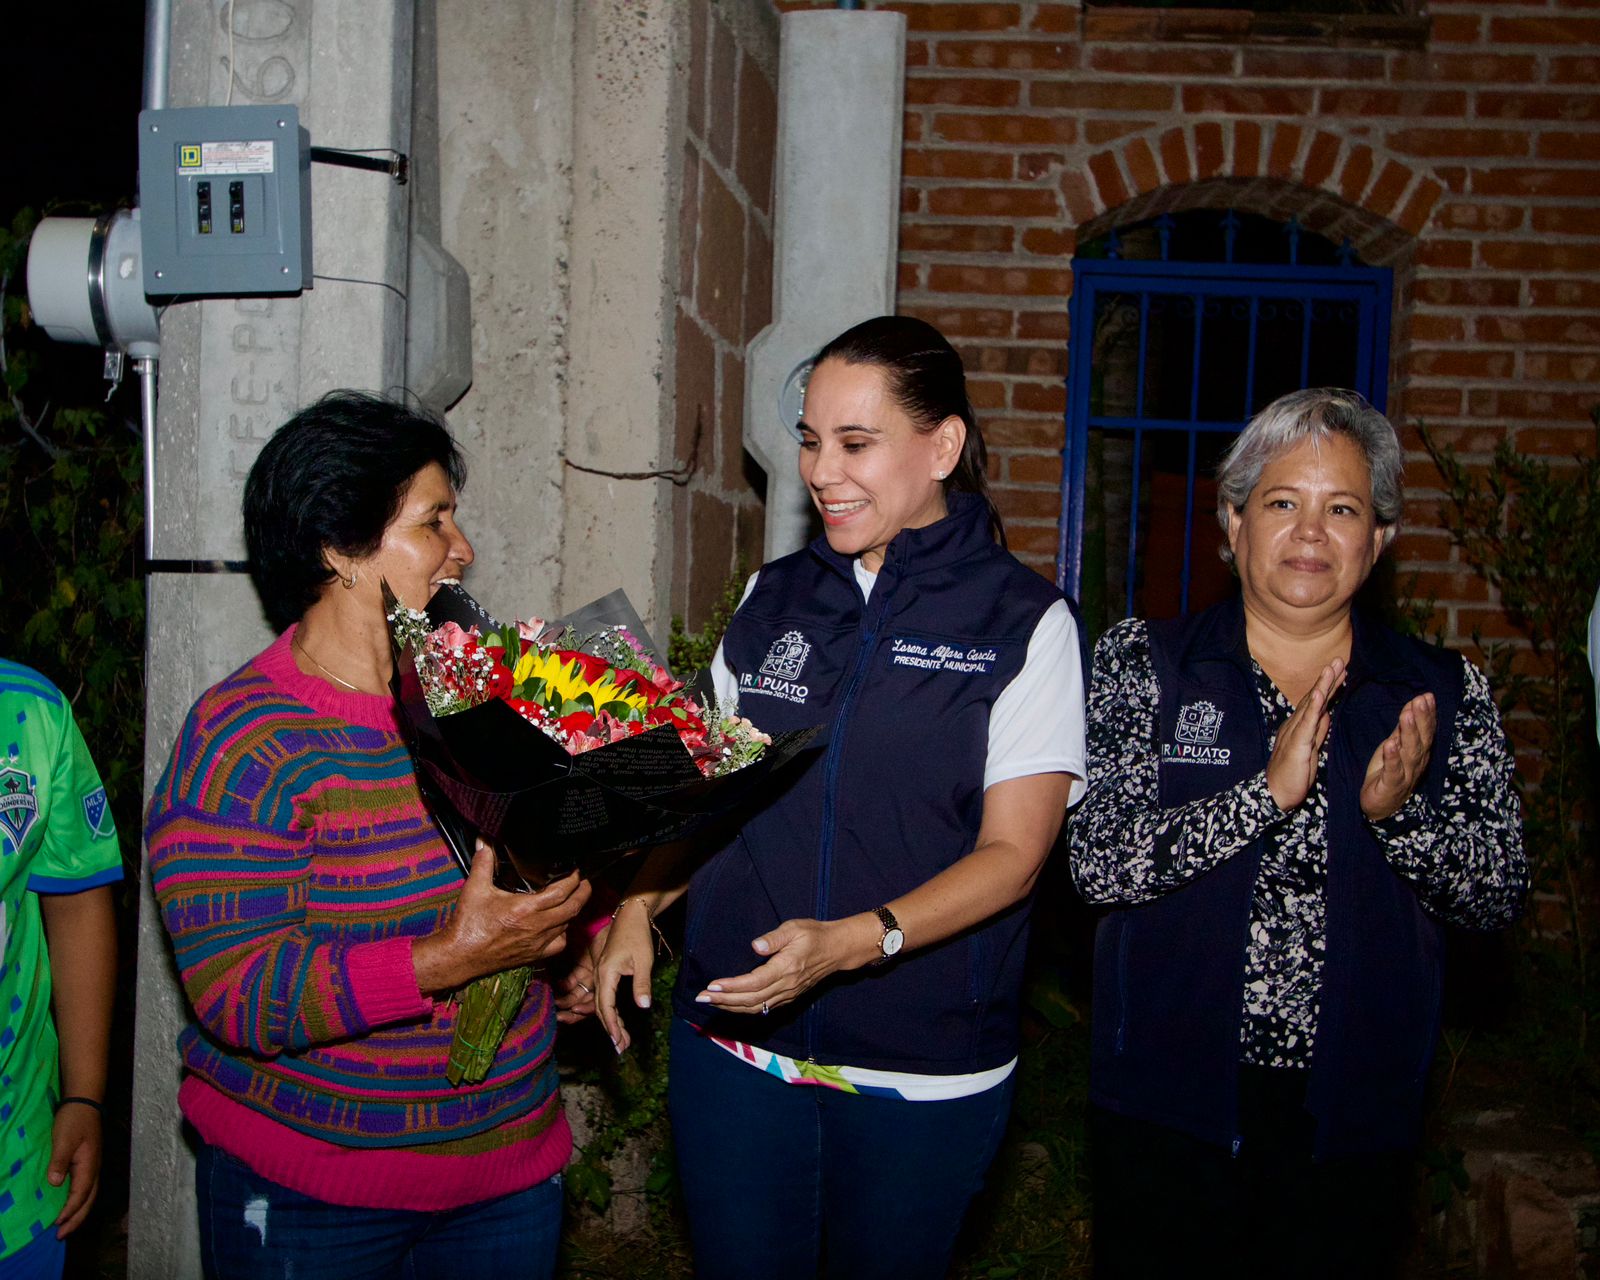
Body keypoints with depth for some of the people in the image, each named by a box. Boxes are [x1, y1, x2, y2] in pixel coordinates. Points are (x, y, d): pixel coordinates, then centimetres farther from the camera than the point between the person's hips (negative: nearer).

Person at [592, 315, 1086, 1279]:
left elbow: (1012, 853, -11)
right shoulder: (771, 600, 6)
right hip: (734, 1043, 3)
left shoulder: (1023, 621, -7)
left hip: (923, 1069, -3)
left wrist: (854, 941, -25)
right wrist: (637, 908, -5)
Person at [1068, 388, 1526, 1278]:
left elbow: (1501, 894, -2)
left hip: (1354, 1113, 2)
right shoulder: (1145, 662, -4)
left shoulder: (1443, 694, 2)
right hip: (1168, 1104, -1)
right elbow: (1099, 861, -15)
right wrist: (1268, 793, -25)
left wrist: (1398, 813, -20)